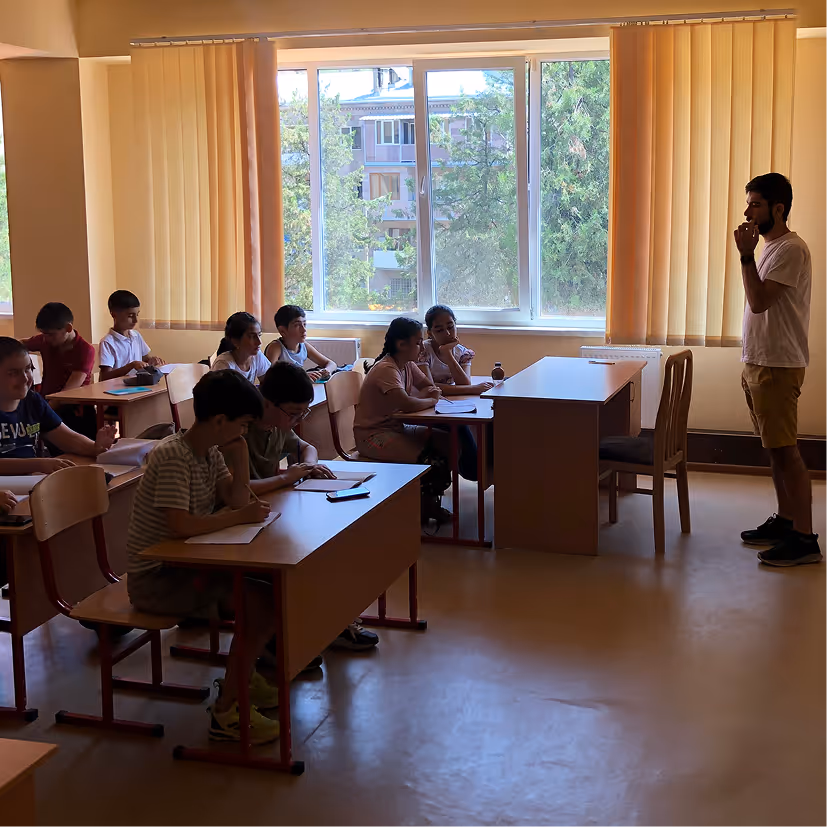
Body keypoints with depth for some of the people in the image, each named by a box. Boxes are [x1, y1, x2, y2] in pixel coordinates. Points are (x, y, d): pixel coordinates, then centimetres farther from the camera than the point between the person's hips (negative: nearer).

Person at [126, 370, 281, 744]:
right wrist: (240, 516, -22)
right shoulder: (173, 456, -23)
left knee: (272, 587, 2)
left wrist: (240, 453, -6)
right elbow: (180, 524, -33)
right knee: (263, 603, -20)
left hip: (184, 565, 9)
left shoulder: (211, 452, 7)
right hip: (155, 579, -9)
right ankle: (227, 710, -11)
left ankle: (240, 673, 19)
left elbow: (236, 500, 3)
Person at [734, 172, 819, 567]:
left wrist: (746, 255, -20)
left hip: (778, 367, -10)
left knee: (785, 450, -9)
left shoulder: (790, 249, -15)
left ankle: (804, 539, -6)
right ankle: (785, 521, 24)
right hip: (760, 364, 10)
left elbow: (759, 301, -25)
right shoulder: (771, 248, 16)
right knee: (775, 449, 14)